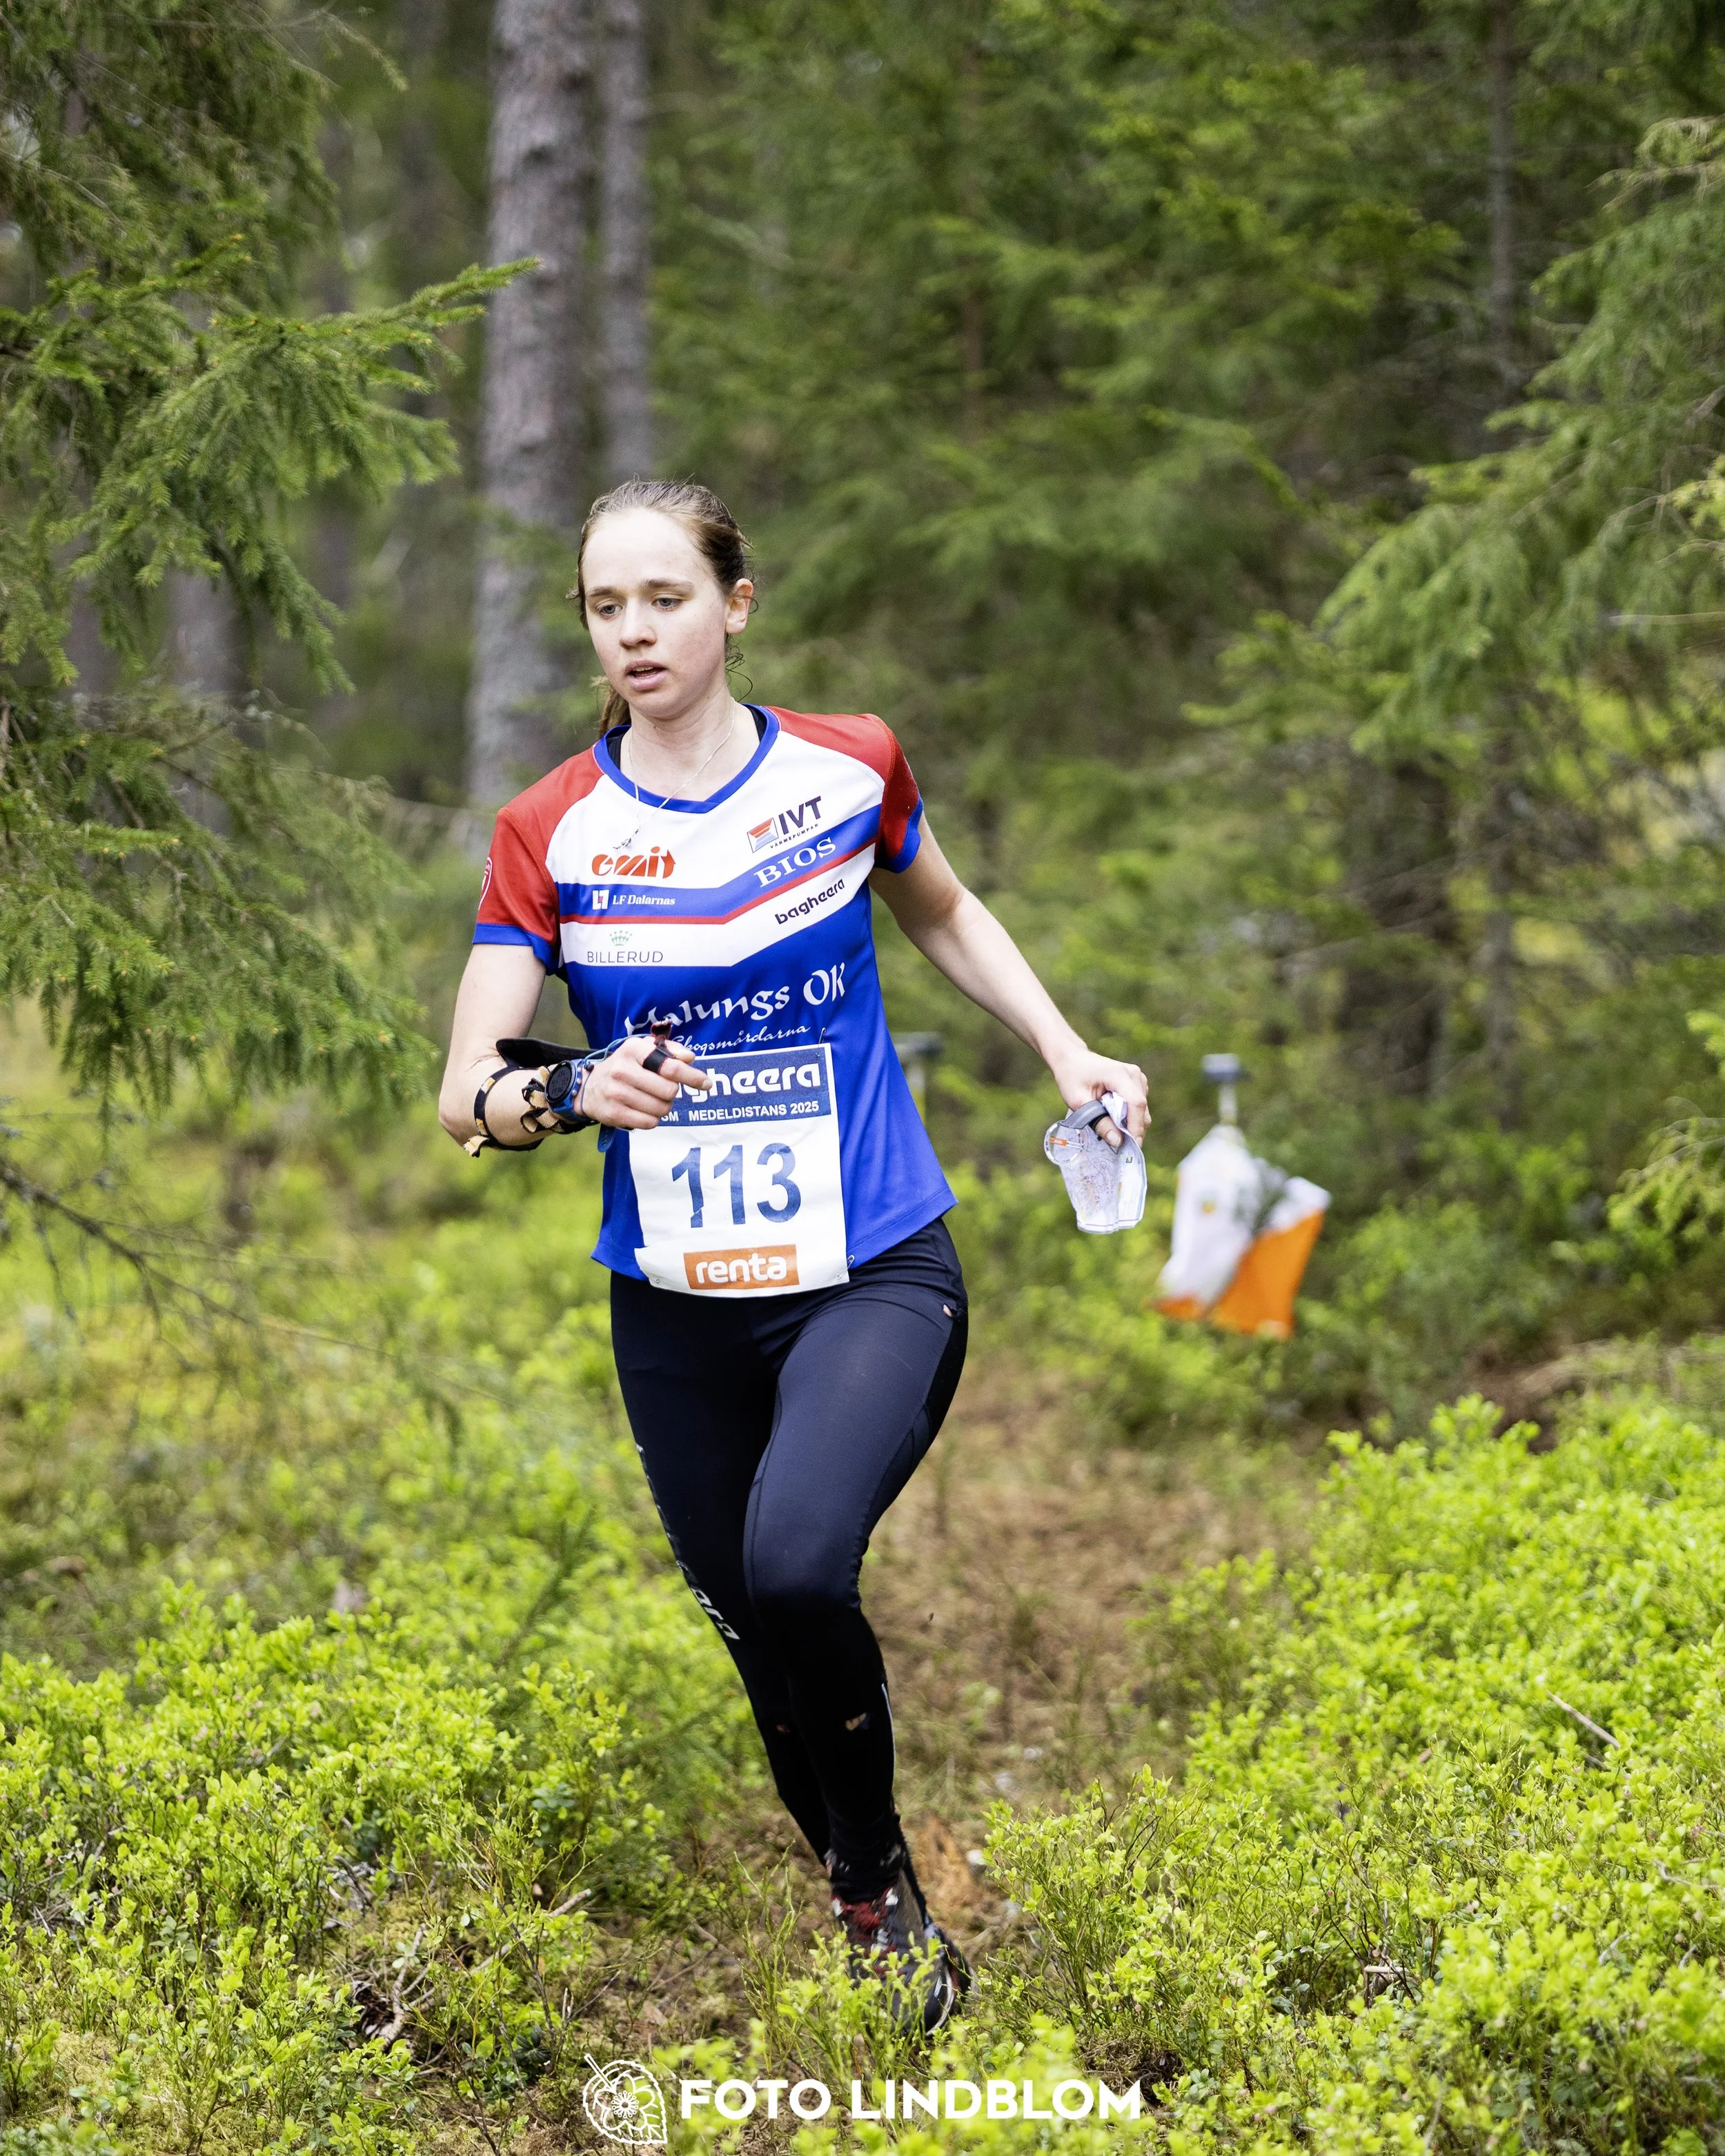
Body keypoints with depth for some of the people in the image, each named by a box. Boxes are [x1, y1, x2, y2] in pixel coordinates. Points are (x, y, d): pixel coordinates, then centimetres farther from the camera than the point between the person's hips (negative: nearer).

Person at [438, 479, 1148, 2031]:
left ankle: (884, 1886, -2)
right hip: (679, 1306, 2)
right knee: (755, 1628, 8)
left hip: (874, 1276, -2)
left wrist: (1068, 1052, 9)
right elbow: (466, 1096, -6)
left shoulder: (848, 769, -2)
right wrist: (580, 1091, -27)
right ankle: (874, 1925, 34)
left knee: (795, 1566, -27)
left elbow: (943, 913, 20)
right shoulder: (551, 833, -4)